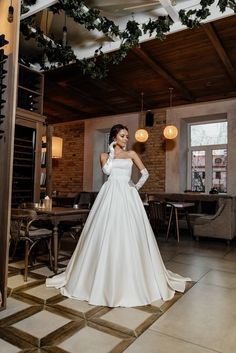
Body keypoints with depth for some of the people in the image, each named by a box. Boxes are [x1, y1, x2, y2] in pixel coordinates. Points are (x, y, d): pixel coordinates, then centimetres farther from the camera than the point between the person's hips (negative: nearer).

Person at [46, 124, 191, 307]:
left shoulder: (131, 154, 14)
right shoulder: (105, 155, 12)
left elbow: (145, 173, 13)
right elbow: (107, 170, -6)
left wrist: (137, 187, 4)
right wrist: (112, 151, -2)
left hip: (127, 196, 1)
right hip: (110, 196, 0)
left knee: (130, 236, 0)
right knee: (107, 235, -2)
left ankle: (131, 278, 15)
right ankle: (106, 277, 11)